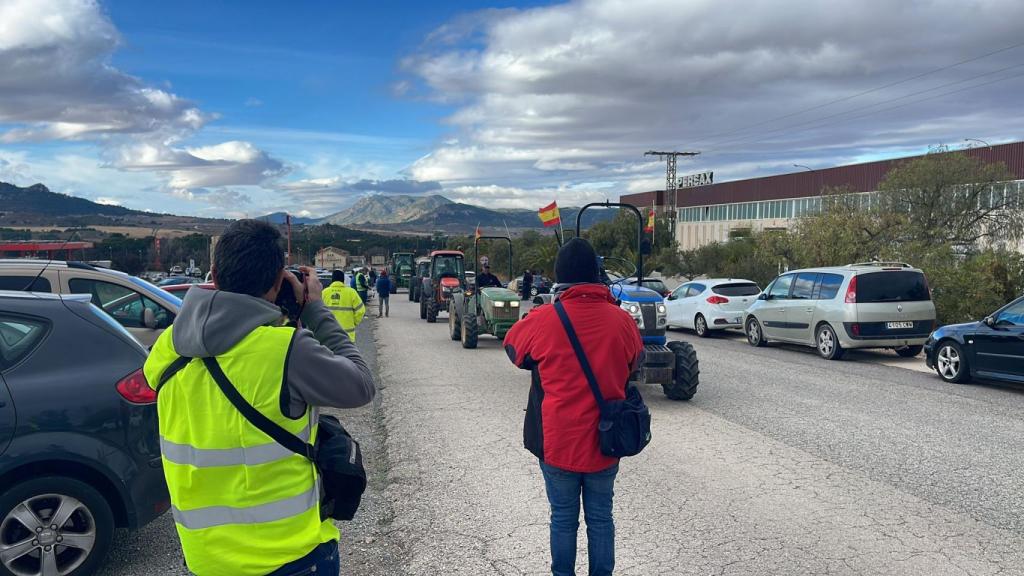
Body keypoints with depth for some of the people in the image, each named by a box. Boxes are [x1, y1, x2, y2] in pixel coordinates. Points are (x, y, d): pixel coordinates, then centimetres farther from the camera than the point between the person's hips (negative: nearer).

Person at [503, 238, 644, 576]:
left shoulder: (542, 320, -14)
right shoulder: (621, 320, -9)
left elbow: (512, 348, 6)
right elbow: (636, 363, 10)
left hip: (557, 443, -2)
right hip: (605, 443, 2)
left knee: (563, 518, 13)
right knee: (600, 517, 16)